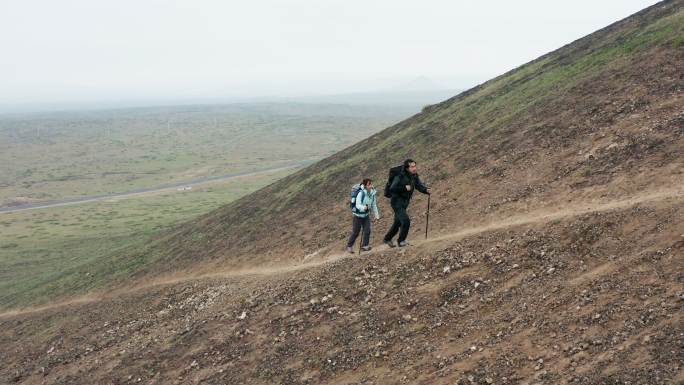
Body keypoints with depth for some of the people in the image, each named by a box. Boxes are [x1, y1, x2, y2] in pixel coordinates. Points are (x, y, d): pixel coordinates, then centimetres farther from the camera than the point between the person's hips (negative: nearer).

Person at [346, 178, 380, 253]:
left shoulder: (372, 193, -6)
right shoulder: (361, 193, -25)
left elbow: (374, 205, 7)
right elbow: (358, 205, -30)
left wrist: (376, 215, 11)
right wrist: (363, 207, -51)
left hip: (366, 215, 5)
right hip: (357, 215, -5)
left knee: (367, 230, -8)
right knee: (355, 232, 4)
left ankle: (365, 245, 3)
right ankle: (349, 246, 23)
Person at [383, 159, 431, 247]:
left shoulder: (414, 176, 1)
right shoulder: (400, 177, -22)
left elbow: (419, 185, -1)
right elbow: (392, 189, -25)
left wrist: (426, 190, -20)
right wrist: (404, 188, -31)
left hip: (404, 203, 8)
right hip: (397, 202, -8)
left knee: (398, 223, 20)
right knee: (406, 221, -19)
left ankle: (387, 239, 40)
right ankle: (401, 241, 0)